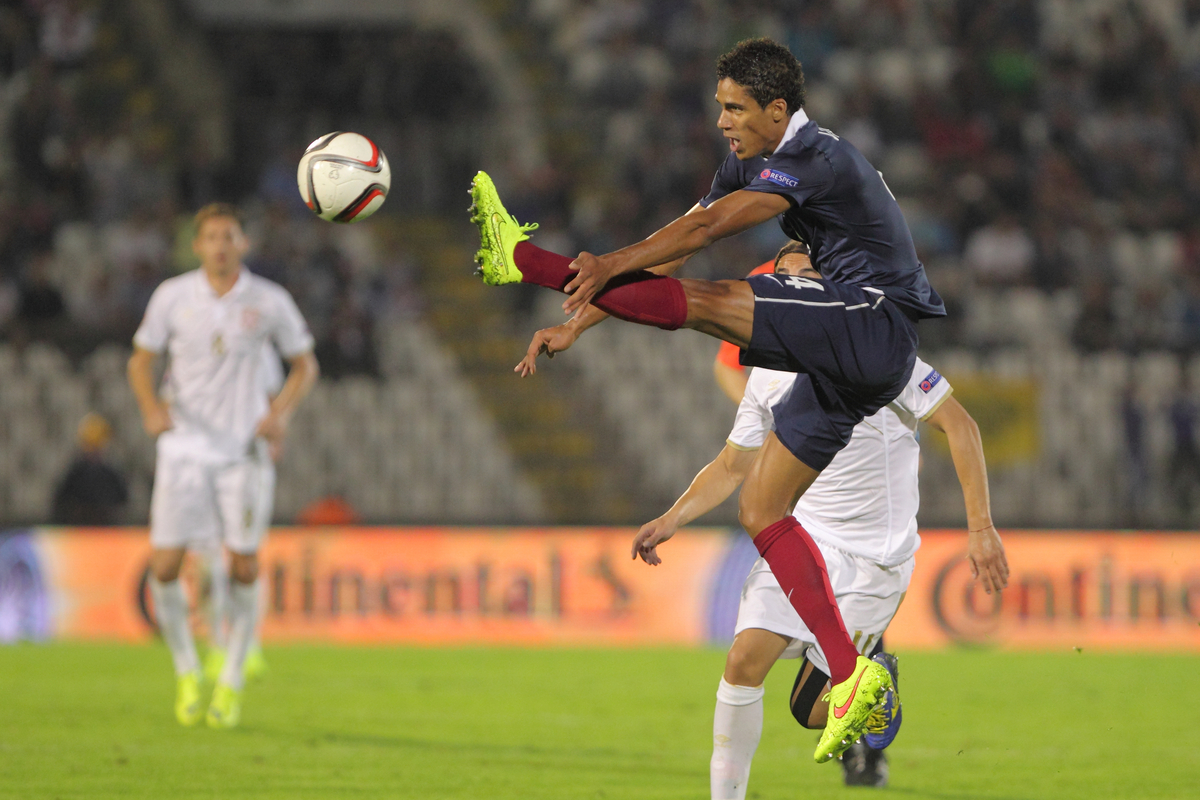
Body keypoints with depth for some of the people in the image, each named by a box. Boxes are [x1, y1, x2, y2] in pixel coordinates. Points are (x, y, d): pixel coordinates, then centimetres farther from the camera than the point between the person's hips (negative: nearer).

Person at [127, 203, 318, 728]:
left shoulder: (270, 302, -2)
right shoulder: (172, 296, -1)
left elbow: (304, 364, 8)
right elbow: (141, 359, 8)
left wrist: (280, 413, -9)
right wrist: (151, 406, -12)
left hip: (245, 449, 0)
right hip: (185, 445, 1)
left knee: (244, 566, -3)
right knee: (165, 566, -7)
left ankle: (231, 681, 13)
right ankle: (186, 671, 15)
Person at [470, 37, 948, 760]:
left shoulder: (816, 159, -15)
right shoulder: (750, 167, 15)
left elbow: (707, 226, -26)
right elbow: (667, 256, 13)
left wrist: (611, 264, -29)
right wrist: (579, 323, 6)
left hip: (880, 325, -10)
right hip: (848, 355, 10)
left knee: (708, 300, -22)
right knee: (761, 510, 3)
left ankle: (523, 257, -19)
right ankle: (851, 678, -3)